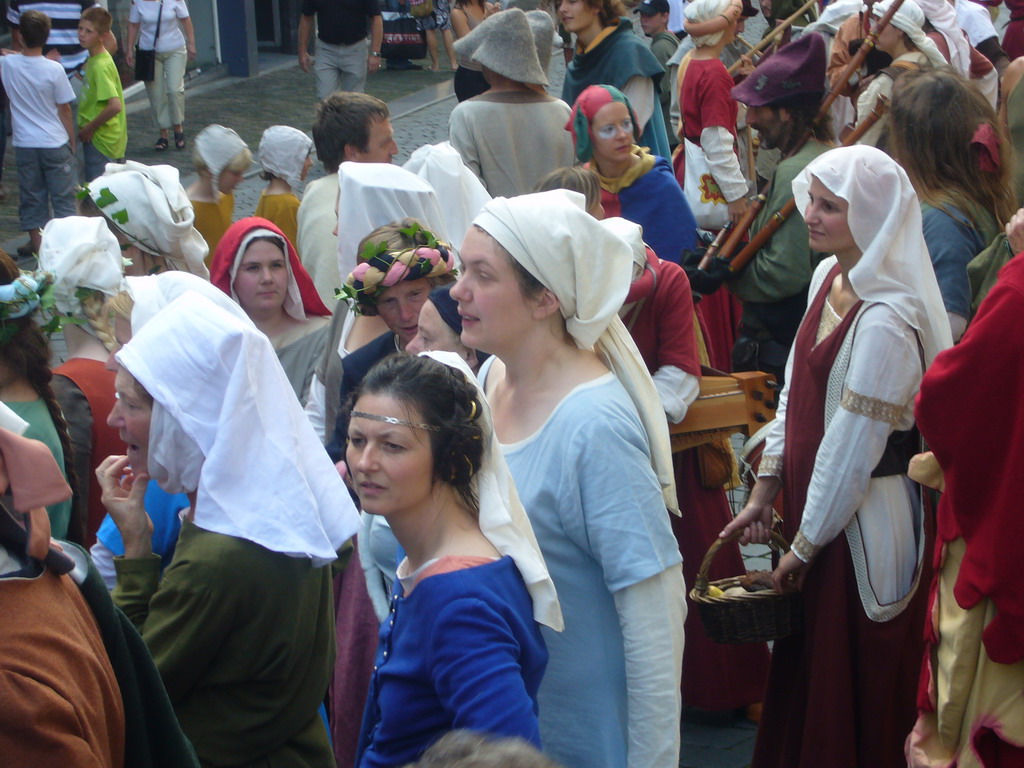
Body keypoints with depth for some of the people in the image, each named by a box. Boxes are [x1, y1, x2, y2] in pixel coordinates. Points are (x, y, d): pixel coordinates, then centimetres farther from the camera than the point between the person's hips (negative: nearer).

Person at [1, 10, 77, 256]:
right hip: (55, 144, -2)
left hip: (24, 145, 2)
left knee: (31, 199, 11)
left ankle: (37, 244, 15)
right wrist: (72, 141, 4)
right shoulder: (54, 69, -14)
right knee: (63, 198, 8)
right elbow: (64, 110, -6)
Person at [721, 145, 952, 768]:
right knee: (804, 669, 21)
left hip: (862, 523, -8)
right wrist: (766, 491, 9)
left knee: (852, 684, 8)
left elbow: (853, 446, -21)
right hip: (816, 500, 8)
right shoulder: (829, 277, 2)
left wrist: (807, 544, -13)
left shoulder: (884, 320, -25)